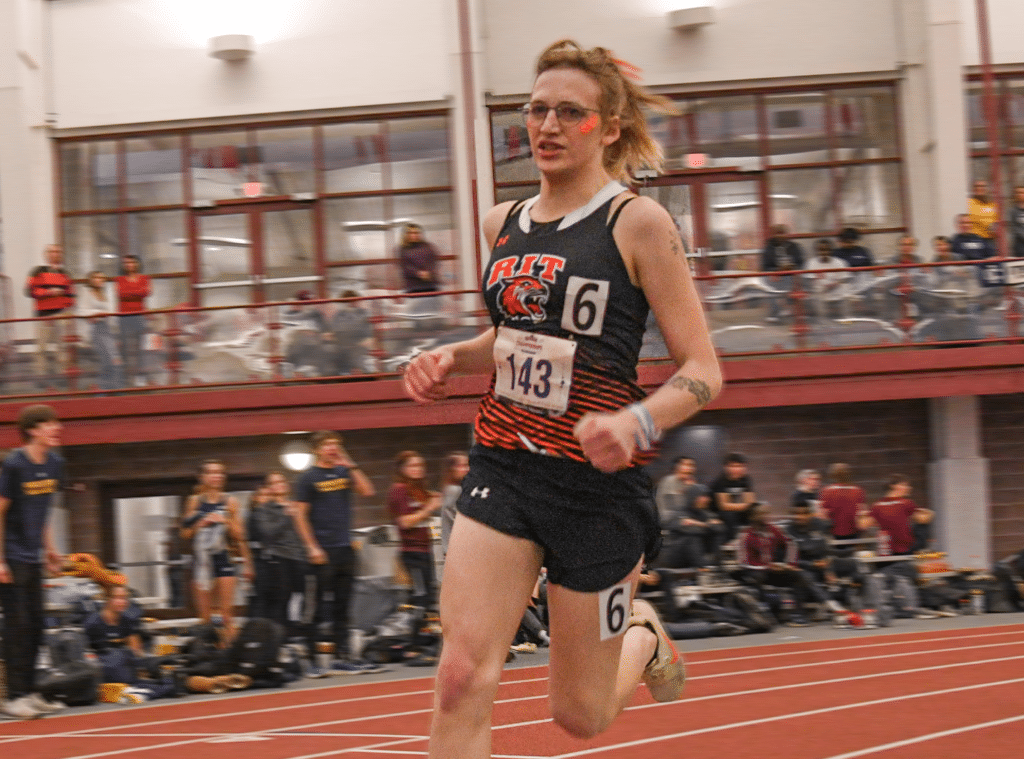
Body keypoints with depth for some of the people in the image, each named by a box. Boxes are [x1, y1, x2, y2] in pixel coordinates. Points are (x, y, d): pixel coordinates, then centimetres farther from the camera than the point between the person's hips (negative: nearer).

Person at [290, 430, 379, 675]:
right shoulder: (308, 478, -3)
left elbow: (367, 491, 3)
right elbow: (299, 514, -7)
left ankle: (342, 658, 14)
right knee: (315, 609, -4)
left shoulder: (344, 472, 13)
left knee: (341, 608, 10)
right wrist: (312, 547, -13)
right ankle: (312, 661, 0)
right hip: (323, 552, -6)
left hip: (345, 548, 6)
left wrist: (351, 466, -4)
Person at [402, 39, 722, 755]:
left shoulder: (638, 223, -8)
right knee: (463, 677, -15)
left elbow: (704, 369, -9)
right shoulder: (503, 223, 9)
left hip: (598, 480, -4)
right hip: (503, 467, 4)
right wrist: (451, 358, 6)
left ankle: (643, 635, 42)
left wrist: (637, 423, -28)